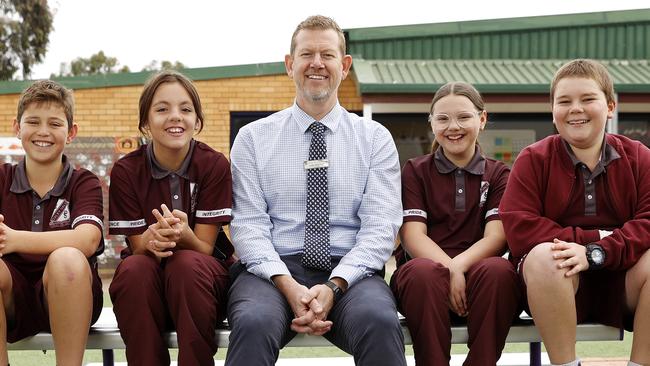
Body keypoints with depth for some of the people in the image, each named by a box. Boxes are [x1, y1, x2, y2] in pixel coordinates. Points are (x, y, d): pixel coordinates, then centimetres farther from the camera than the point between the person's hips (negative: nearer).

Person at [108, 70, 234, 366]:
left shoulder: (214, 165, -9)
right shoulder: (125, 171, -6)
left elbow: (203, 248, -9)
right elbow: (137, 247, -5)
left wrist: (181, 234, -34)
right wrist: (151, 239, -30)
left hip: (201, 278, -1)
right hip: (145, 285, 1)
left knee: (186, 264, -34)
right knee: (134, 268, -32)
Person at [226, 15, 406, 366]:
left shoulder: (376, 138, 10)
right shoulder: (252, 138, 10)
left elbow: (380, 228, 0)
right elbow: (248, 225, 1)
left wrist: (333, 287, -15)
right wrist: (288, 285, -16)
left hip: (350, 272, 0)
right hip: (275, 269, 0)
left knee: (380, 322, -33)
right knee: (253, 323, -34)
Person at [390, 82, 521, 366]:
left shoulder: (498, 174, 15)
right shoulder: (415, 171, 13)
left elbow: (495, 237, 0)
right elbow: (413, 236, 0)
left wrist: (458, 266, -20)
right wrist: (448, 269, -19)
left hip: (475, 270, 1)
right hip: (428, 264, -1)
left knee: (498, 270, -34)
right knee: (424, 272, -36)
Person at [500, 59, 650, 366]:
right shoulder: (533, 160, 2)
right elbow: (519, 228, -11)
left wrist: (596, 252, -24)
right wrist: (596, 237, -16)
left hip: (623, 278, 2)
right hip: (561, 279, -1)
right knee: (542, 256, -34)